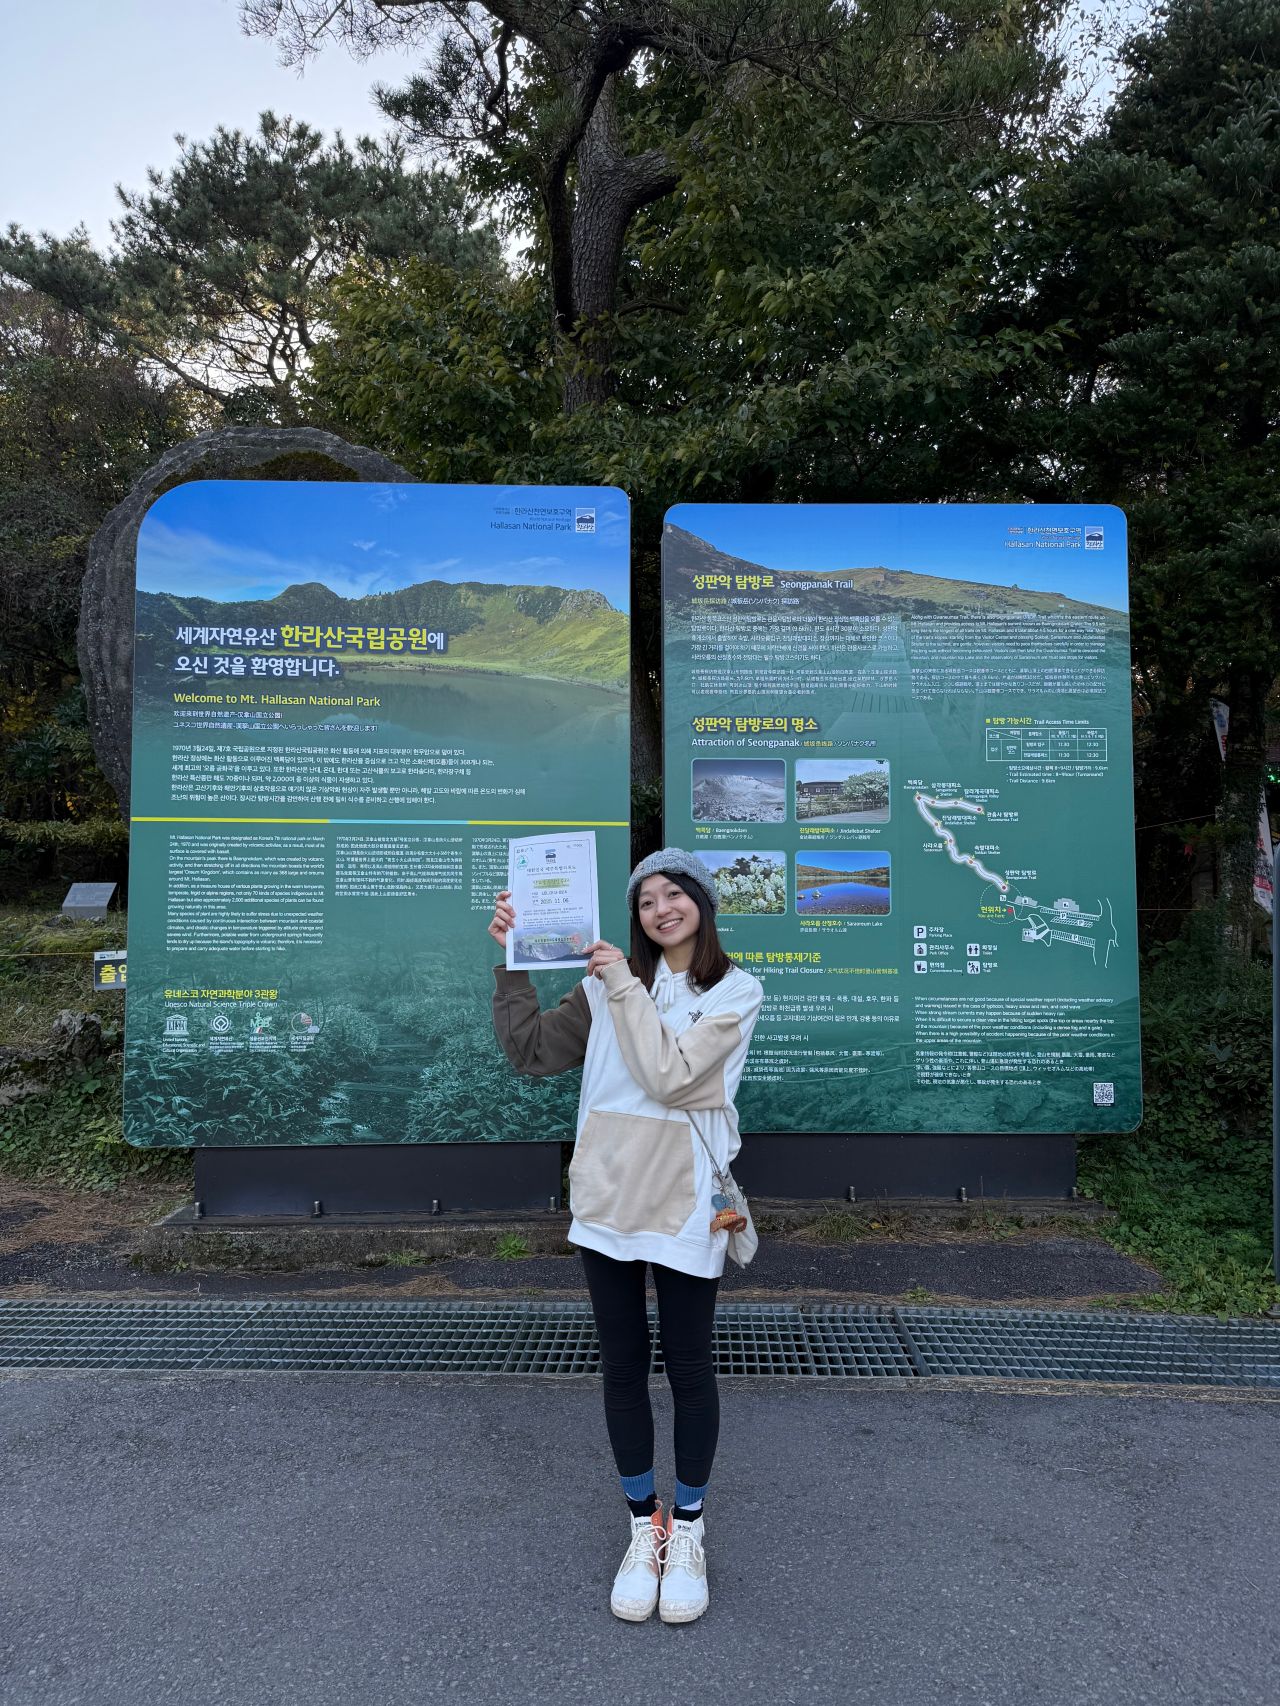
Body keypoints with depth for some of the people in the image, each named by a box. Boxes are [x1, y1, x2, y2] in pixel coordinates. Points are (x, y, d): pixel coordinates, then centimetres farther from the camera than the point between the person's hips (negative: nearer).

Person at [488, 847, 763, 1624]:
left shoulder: (737, 992, -5)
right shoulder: (611, 984, 5)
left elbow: (670, 1075, -18)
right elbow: (531, 1049, 5)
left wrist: (624, 987, -14)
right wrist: (513, 961, -3)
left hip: (685, 1205, -3)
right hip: (608, 1199, 3)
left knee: (689, 1368, 11)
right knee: (623, 1368, 14)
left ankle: (689, 1529, 34)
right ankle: (645, 1526, 35)